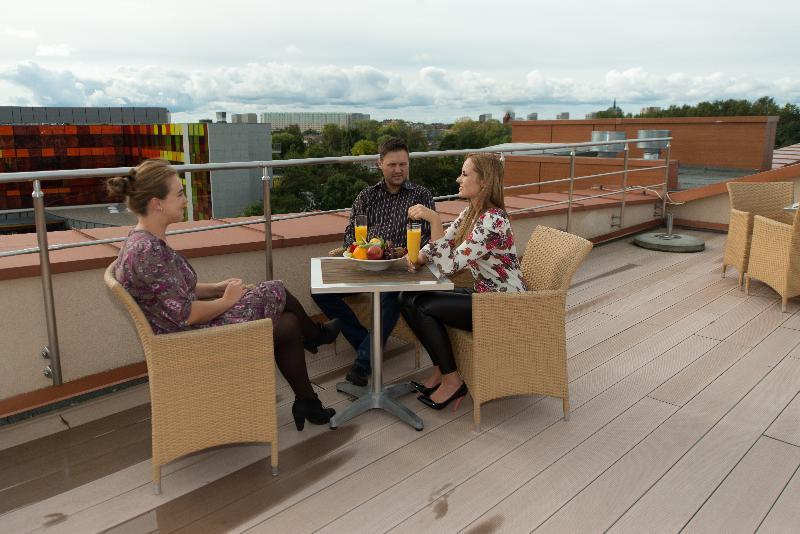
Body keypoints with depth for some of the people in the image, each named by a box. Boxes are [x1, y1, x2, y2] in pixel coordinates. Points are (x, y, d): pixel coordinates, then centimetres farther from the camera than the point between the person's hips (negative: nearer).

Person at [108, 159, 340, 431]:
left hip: (190, 333, 9)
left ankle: (308, 404, 23)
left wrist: (218, 288, 3)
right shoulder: (146, 251, -26)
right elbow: (186, 314, -25)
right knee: (276, 293, 1)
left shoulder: (149, 242, 4)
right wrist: (227, 300, -9)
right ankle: (316, 334, 30)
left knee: (289, 324, 7)